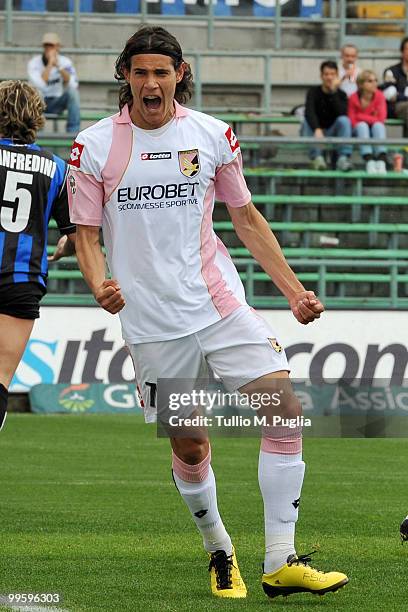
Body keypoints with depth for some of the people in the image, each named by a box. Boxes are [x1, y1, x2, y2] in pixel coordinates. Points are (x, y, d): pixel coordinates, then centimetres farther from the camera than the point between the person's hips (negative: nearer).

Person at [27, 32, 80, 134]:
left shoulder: (65, 62, -4)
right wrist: (50, 64, -29)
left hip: (57, 103, 3)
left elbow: (73, 85, -21)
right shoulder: (34, 63, -11)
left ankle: (73, 133, -26)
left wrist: (58, 66, -28)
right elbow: (40, 85, -29)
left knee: (73, 91, -25)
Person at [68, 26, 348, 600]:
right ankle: (219, 552, 26)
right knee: (188, 445, 1)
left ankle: (281, 562, -10)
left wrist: (294, 289, 7)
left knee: (286, 409, -14)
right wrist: (100, 286, -17)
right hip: (151, 321, -1)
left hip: (220, 304, 1)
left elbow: (246, 217, 13)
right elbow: (86, 233, 3)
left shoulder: (212, 135, 4)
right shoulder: (94, 145, -1)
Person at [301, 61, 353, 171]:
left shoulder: (341, 94, -1)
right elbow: (309, 113, -24)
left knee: (344, 120, -27)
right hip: (316, 130, 0)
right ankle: (317, 157, -38)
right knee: (306, 122, -30)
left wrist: (333, 92, -24)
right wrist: (317, 129, -43)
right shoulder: (314, 92, -5)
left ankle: (343, 158, -34)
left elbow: (342, 113, -22)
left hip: (333, 133, 1)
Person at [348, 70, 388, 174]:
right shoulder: (353, 99, -10)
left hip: (375, 130, 1)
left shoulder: (379, 96, -7)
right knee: (362, 125, -33)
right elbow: (352, 121, -11)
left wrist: (361, 117, -17)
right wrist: (371, 118, -21)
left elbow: (381, 118, -15)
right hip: (359, 131, -1)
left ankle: (381, 161, -49)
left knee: (378, 125, -31)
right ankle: (369, 161, -50)